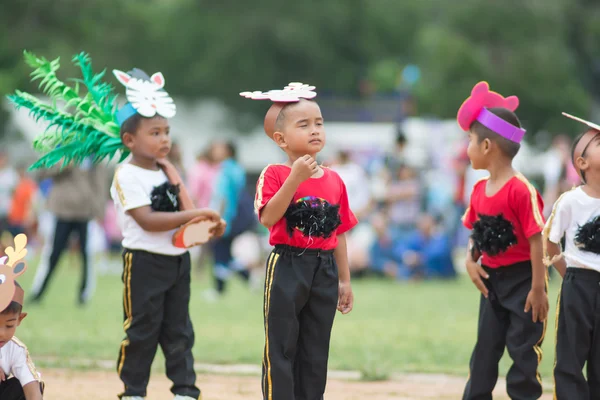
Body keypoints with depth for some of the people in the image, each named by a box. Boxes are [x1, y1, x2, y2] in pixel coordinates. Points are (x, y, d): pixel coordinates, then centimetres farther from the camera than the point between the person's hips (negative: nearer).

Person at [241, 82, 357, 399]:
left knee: (316, 350, 10)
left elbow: (339, 233, 12)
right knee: (281, 349, -2)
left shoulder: (334, 181, 8)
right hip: (288, 267, -5)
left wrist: (344, 280, 11)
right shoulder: (274, 174, -8)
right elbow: (268, 217, -22)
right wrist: (296, 178, -26)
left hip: (325, 270, 5)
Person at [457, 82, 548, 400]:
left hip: (521, 280, -8)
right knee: (484, 348, 13)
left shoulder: (521, 191, -21)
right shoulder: (479, 190, 4)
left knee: (523, 349, 0)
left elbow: (536, 240, -20)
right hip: (492, 279, 8)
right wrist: (471, 261, -4)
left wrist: (538, 289, -19)